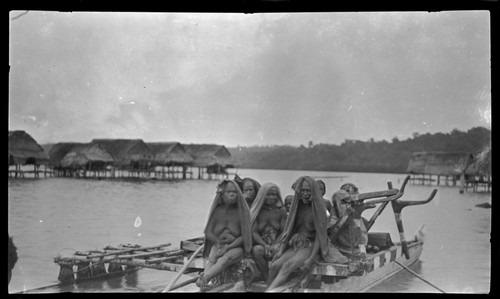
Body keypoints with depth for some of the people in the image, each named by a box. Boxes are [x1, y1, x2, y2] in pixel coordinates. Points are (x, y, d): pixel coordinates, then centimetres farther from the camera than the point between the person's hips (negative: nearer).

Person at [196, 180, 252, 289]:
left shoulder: (242, 211, -1)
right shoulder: (217, 210, 6)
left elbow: (244, 236, -6)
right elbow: (208, 232, 6)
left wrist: (228, 247, -17)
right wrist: (219, 241, -14)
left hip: (235, 247, -3)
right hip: (218, 244, 3)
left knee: (225, 259, -35)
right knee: (212, 259, -31)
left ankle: (204, 278, -55)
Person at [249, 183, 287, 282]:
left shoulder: (281, 211, 7)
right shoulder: (257, 211, 8)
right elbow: (254, 232, 0)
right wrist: (265, 245, -17)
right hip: (261, 244, 0)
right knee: (256, 250, -36)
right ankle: (268, 279, -24)